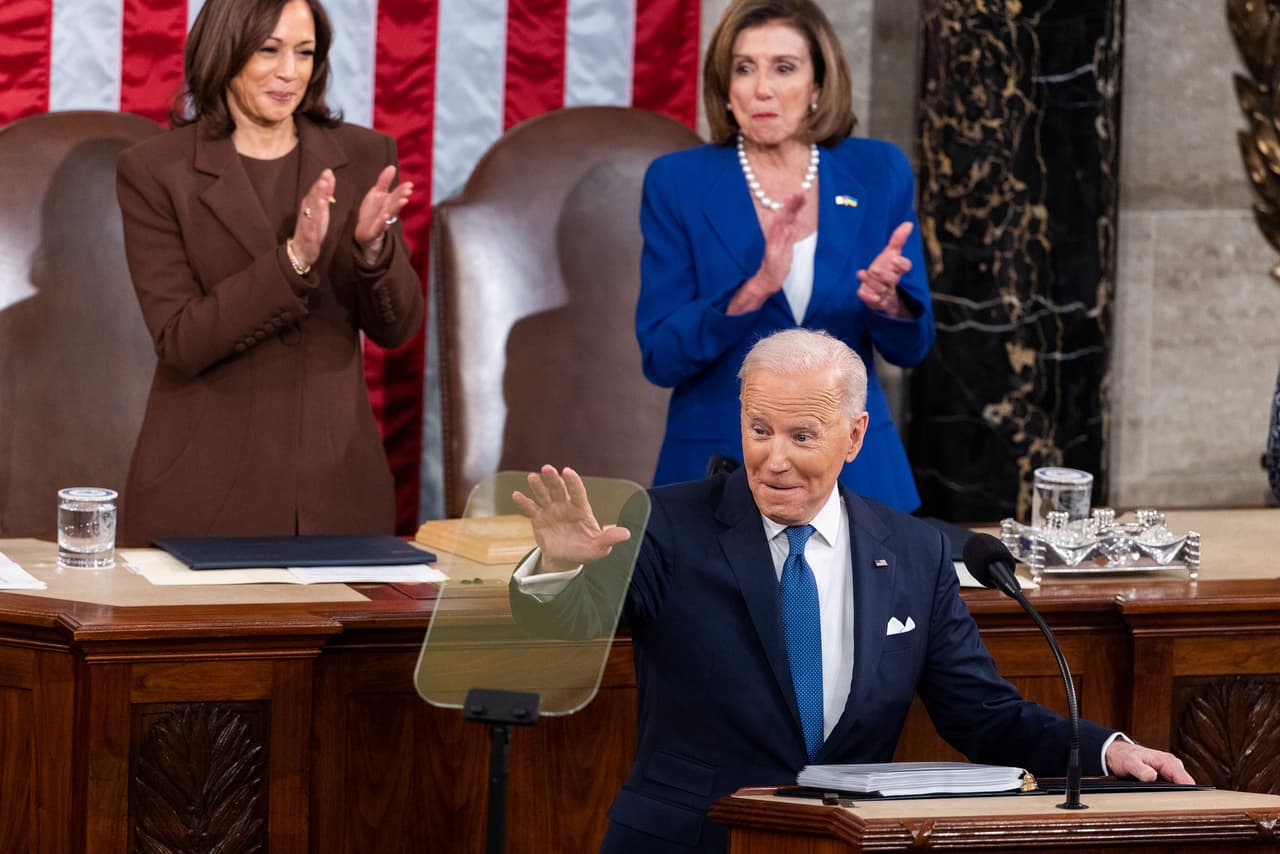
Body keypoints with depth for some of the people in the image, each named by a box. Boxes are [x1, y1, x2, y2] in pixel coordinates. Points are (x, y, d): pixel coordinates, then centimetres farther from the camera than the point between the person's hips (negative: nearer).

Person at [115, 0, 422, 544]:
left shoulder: (363, 158, 4)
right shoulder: (155, 172, -5)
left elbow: (395, 328, 3)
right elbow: (180, 341, -12)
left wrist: (373, 246, -18)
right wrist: (293, 258, -23)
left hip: (335, 482, 3)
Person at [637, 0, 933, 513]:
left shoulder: (878, 173, 0)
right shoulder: (677, 183, -5)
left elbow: (909, 347, 3)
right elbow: (660, 356, -10)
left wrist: (886, 300, -20)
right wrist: (755, 290, -26)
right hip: (717, 467, -2)